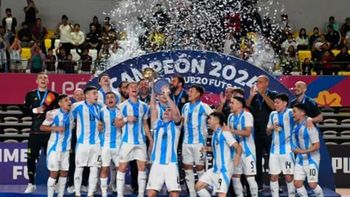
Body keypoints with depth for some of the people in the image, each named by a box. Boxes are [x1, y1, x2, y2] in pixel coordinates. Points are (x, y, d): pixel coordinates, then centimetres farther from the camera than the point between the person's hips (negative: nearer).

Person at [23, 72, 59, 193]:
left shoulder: (54, 95, 5)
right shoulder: (30, 95, 9)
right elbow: (25, 111, 2)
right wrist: (35, 110, -14)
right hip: (35, 132, 1)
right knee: (31, 158, 2)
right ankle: (31, 184, 13)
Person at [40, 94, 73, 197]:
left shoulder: (71, 115, 6)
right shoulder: (53, 113, -11)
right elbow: (42, 127, -9)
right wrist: (55, 128, -23)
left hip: (66, 148, 6)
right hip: (54, 147, -6)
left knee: (64, 172, 8)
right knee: (54, 172, -5)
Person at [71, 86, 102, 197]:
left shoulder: (98, 107, 9)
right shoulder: (77, 106, -7)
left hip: (96, 142, 4)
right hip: (82, 142, -4)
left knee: (94, 169, 3)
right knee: (79, 168, 1)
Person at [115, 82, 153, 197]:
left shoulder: (144, 106, 10)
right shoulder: (123, 105, -1)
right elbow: (117, 124, 0)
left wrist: (150, 139, 9)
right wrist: (126, 119, -18)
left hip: (141, 141, 4)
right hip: (127, 141, -3)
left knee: (142, 167, 3)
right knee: (122, 167, -2)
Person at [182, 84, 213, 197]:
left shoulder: (203, 106, -6)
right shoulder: (186, 106, 12)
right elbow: (181, 120, 20)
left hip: (199, 141, -6)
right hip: (186, 142, 6)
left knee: (199, 167, 1)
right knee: (187, 167, 7)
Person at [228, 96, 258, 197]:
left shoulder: (247, 115, -13)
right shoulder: (231, 116, 9)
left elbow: (247, 132, -24)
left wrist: (231, 130, -27)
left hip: (247, 151, -7)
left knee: (250, 178, -5)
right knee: (235, 177, 8)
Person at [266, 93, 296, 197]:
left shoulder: (290, 113, -7)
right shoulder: (273, 114, 10)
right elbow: (268, 132, 17)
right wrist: (272, 127, -4)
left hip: (287, 150, -5)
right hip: (274, 150, 5)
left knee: (289, 177, 0)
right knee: (273, 177, 6)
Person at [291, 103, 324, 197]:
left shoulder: (309, 127, -19)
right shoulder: (295, 126, 2)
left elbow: (317, 145, -19)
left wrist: (304, 151, -26)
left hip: (311, 159, -7)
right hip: (300, 159, 7)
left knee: (312, 184, -2)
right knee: (297, 183, 2)